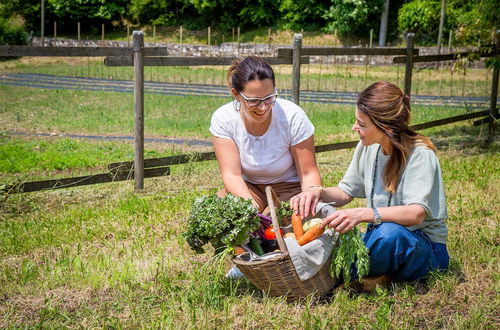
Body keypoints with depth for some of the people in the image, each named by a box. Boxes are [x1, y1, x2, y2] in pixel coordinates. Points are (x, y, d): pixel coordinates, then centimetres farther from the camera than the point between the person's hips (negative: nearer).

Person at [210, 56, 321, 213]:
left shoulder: (293, 116, -21)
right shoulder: (222, 119, -16)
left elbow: (309, 173, -13)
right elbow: (231, 175, -20)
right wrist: (250, 204, -40)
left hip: (289, 187, -2)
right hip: (247, 187, 2)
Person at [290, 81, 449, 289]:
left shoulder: (420, 154, -18)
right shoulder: (368, 147, 1)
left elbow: (416, 214, -30)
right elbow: (345, 192, 9)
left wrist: (362, 214, -43)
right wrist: (319, 192, -13)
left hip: (424, 248, -5)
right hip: (379, 237, 6)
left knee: (390, 232, -39)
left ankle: (357, 279, -13)